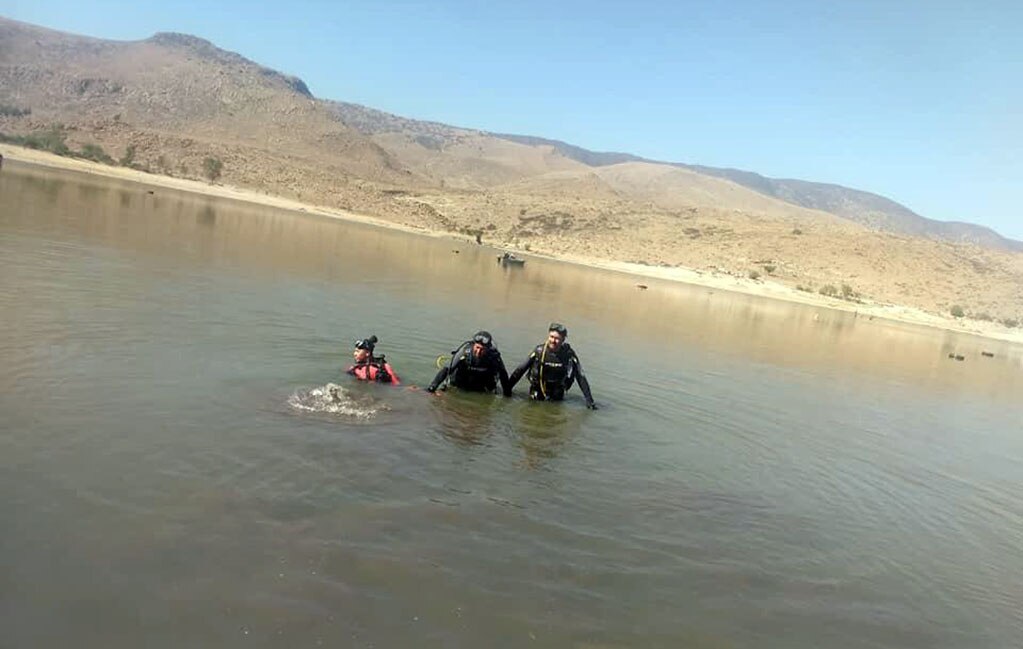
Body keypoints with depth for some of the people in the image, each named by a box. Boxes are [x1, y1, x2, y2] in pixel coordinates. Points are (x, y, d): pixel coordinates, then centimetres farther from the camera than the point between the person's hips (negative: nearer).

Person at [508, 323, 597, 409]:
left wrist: (589, 399, -12)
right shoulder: (539, 351, -16)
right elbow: (520, 369, -8)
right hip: (537, 395, 0)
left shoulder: (569, 354, -16)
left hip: (557, 398, 0)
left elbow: (581, 377, -10)